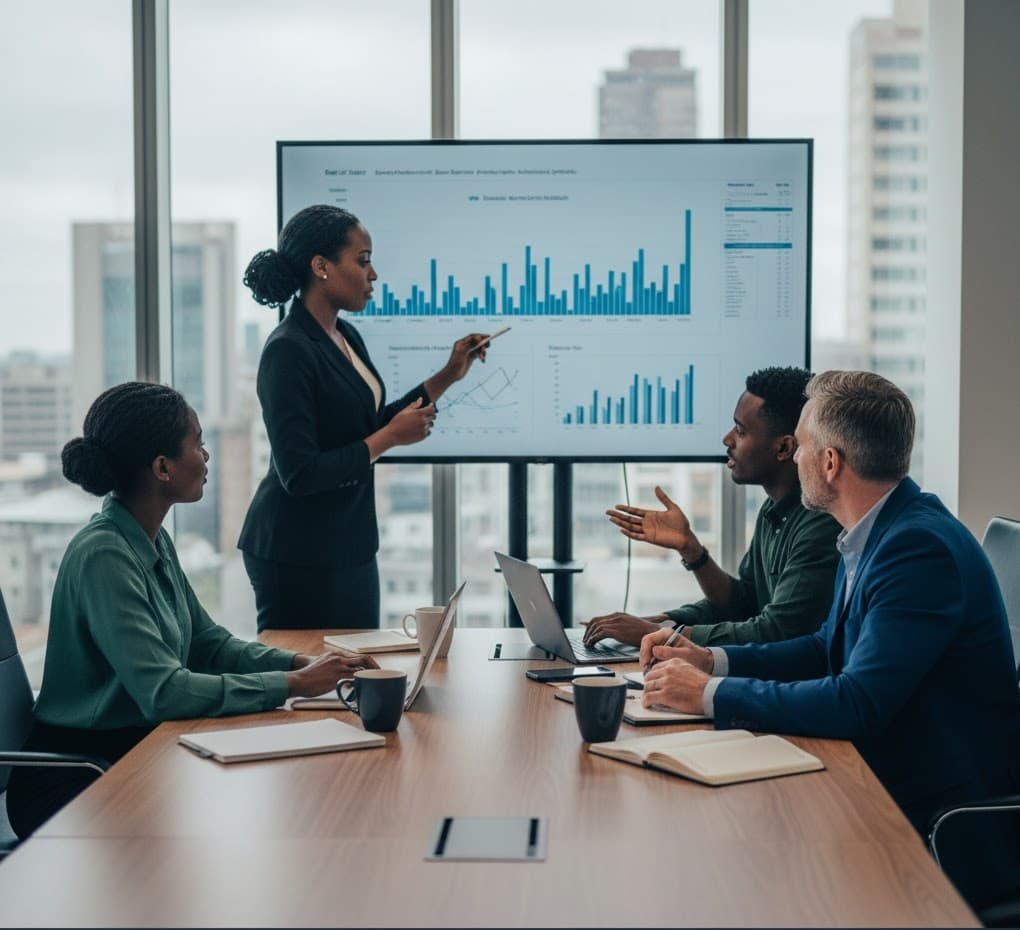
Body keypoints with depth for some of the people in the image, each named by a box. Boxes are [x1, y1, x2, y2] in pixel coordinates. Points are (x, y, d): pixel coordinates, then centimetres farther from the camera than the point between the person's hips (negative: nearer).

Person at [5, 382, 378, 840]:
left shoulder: (154, 542, 6)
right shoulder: (104, 556, -23)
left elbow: (207, 642, 13)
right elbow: (163, 691, -29)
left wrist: (303, 664, -3)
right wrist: (293, 685, -24)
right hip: (74, 782, -8)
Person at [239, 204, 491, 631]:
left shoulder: (347, 338, 7)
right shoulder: (288, 351, -19)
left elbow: (370, 428, 17)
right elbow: (299, 474, -22)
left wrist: (448, 376, 12)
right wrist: (391, 437, -16)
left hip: (350, 545, 9)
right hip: (298, 557, -9)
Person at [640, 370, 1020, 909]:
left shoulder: (920, 547, -23)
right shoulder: (878, 534, 7)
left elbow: (858, 703, -28)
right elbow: (828, 649, 18)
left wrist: (712, 695, -20)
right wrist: (712, 661, 5)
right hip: (889, 793, 8)